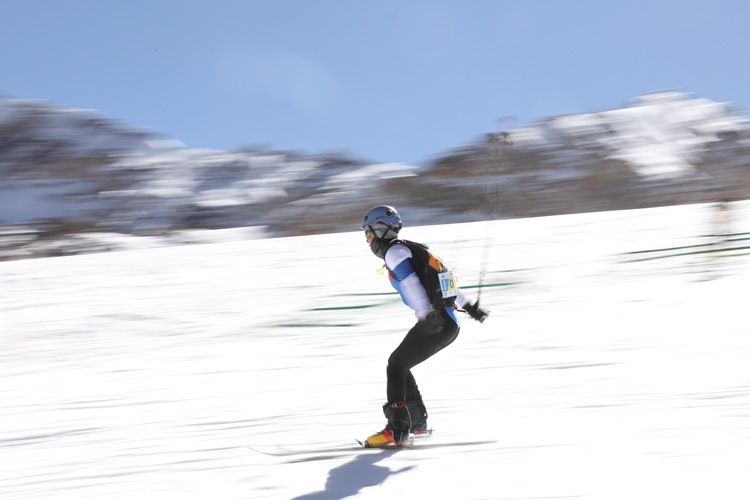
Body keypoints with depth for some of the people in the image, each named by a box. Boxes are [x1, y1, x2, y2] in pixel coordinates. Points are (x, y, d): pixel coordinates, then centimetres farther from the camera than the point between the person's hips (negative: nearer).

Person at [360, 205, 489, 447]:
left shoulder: (394, 252, -5)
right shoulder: (410, 250, 22)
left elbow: (411, 284, -20)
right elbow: (445, 278, 26)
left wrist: (427, 316, -30)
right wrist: (468, 306, 30)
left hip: (435, 324, -9)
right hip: (450, 324, 9)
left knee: (396, 365, -7)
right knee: (399, 365, 17)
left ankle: (397, 429, -14)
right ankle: (417, 422, 21)